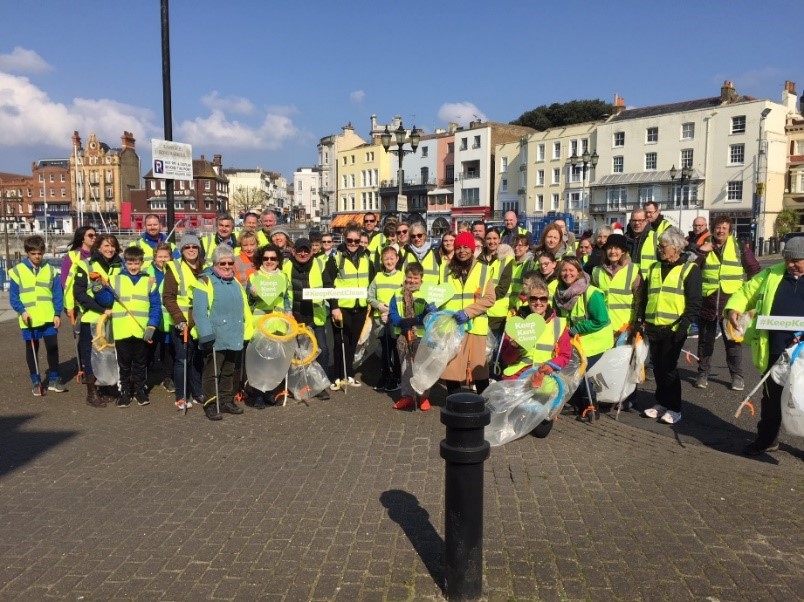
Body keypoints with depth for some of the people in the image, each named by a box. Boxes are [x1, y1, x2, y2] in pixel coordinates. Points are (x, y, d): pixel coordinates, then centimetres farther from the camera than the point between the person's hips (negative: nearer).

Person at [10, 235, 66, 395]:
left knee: (52, 347, 1)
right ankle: (36, 382, 19)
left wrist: (58, 314, -2)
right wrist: (22, 311, -13)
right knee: (32, 350, 8)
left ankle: (54, 379, 15)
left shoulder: (50, 270, 5)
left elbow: (57, 294, 5)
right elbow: (13, 296, 0)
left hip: (49, 318, 1)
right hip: (29, 319, -1)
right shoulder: (17, 271, 0)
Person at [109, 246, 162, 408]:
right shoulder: (115, 280, 6)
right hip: (121, 331, 0)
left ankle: (140, 390, 25)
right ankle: (124, 391, 22)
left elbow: (156, 306, 0)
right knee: (124, 364, 10)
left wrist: (151, 327, -9)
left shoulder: (149, 281, 4)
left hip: (142, 332, 0)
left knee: (140, 363, 12)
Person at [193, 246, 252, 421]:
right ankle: (210, 405, 8)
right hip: (215, 339, -7)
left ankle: (227, 401, 26)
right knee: (212, 373, 1)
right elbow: (199, 312, -15)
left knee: (228, 372, 16)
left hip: (233, 339, 7)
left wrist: (249, 332, 12)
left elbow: (245, 309, 17)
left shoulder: (236, 283, 17)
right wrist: (206, 334, -22)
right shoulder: (205, 282, -7)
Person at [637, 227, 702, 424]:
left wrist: (683, 326, -15)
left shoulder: (689, 269, -1)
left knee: (669, 367, -4)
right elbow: (644, 296, 19)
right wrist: (640, 319, 8)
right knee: (657, 367, 11)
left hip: (673, 328, -5)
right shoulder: (654, 268, 16)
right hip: (653, 327, 6)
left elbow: (694, 304, -7)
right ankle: (661, 403, 23)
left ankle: (674, 408, 8)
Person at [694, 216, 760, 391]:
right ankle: (703, 374, 21)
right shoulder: (704, 246, 5)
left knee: (733, 341, 8)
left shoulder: (739, 246, 1)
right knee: (705, 341, 10)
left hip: (731, 303, -1)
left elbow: (755, 271, 5)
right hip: (706, 302, 1)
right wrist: (701, 252, -13)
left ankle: (737, 375, 19)